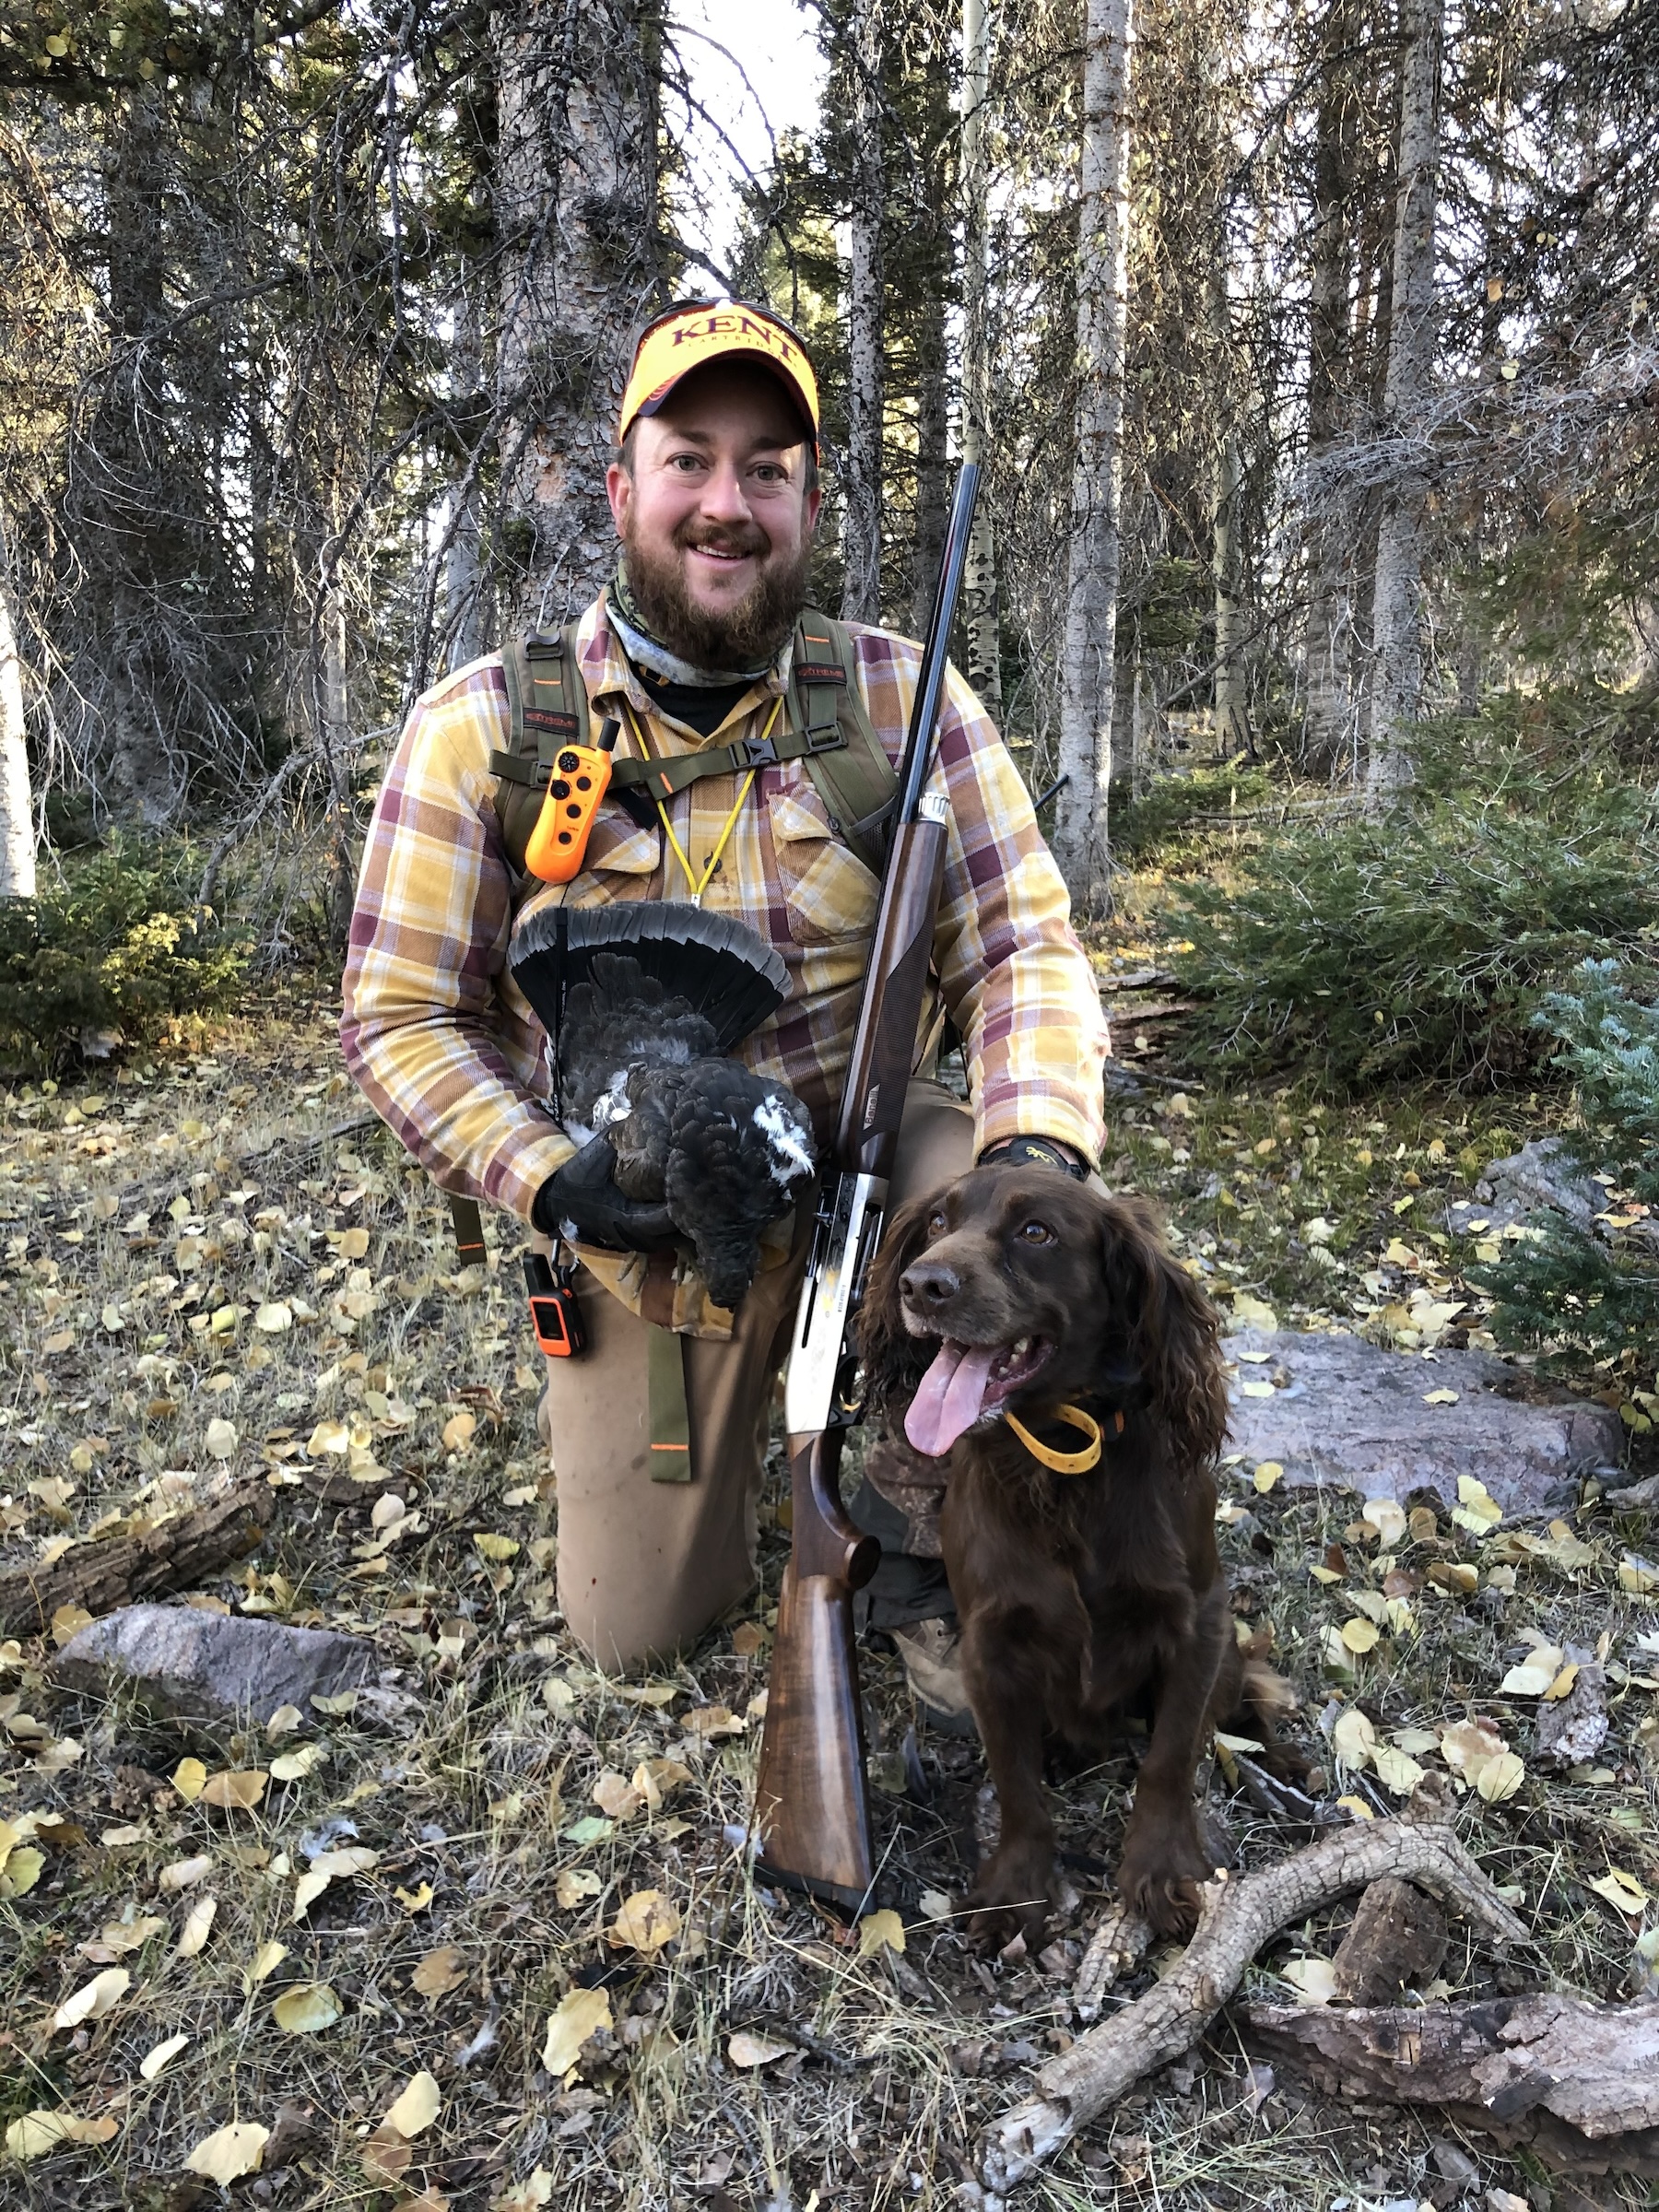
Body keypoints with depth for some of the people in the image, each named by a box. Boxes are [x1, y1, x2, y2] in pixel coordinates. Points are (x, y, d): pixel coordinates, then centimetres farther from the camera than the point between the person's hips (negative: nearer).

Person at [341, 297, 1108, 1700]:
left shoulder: (900, 696, -8)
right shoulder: (481, 729, -10)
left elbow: (1024, 948, -10)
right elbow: (404, 1018, -7)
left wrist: (1040, 1146, -29)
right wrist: (543, 1180, -24)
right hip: (642, 1232, 1)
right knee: (638, 1630, 8)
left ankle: (917, 1541, -2)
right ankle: (738, 1404, 41)